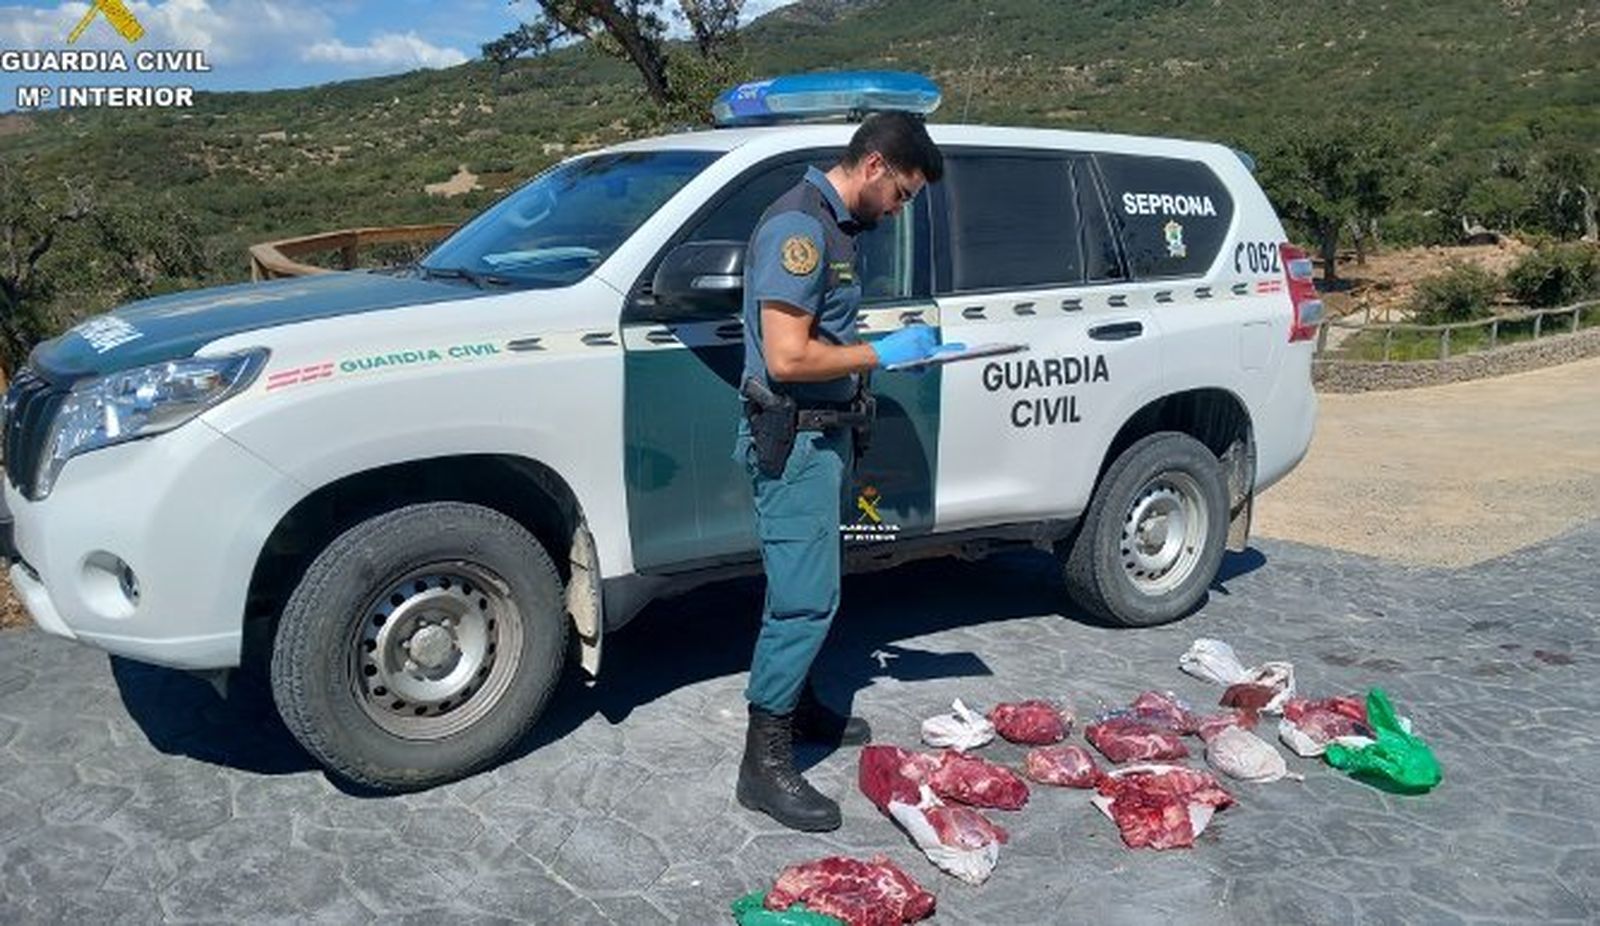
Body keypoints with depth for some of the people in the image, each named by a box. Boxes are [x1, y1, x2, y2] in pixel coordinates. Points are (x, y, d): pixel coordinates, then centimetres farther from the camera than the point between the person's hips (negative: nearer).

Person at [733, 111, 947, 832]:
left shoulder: (835, 226, 14)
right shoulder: (799, 227, -18)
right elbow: (787, 357, -25)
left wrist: (896, 349, 11)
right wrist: (882, 354, -15)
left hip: (824, 434, 10)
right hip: (793, 440, -10)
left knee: (803, 589, 20)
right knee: (806, 596, -8)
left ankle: (795, 705, 36)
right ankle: (764, 763, 1)